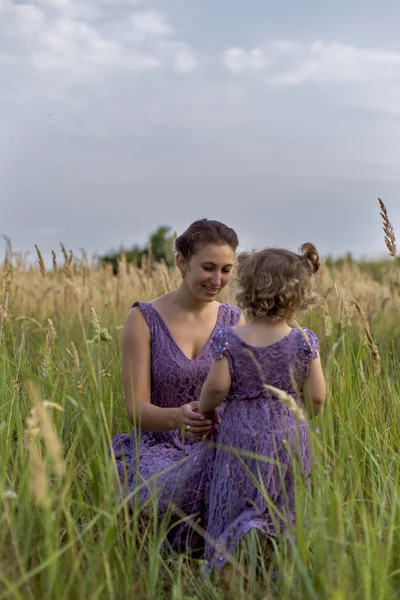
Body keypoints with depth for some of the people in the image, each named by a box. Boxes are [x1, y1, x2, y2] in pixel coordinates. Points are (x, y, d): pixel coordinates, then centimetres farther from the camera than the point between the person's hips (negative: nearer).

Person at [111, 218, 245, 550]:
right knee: (165, 495, -38)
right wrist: (179, 416, -33)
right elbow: (137, 409, -11)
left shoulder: (235, 322, 5)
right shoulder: (143, 319, -7)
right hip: (159, 448, -2)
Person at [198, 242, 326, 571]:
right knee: (284, 512, 11)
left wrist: (202, 411, 9)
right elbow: (316, 398, -5)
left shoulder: (229, 339, -10)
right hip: (289, 436, 1)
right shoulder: (304, 341, -7)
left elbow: (216, 388, -11)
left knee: (235, 509, 11)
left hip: (241, 436, -1)